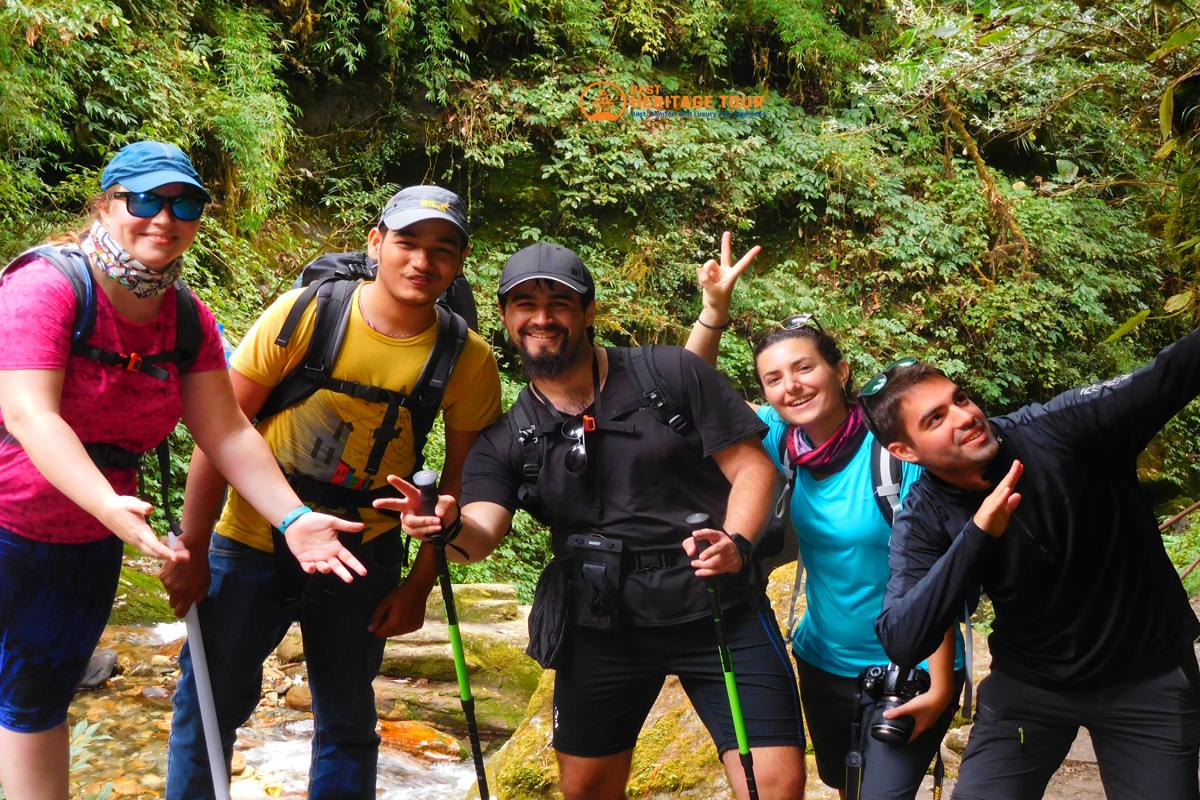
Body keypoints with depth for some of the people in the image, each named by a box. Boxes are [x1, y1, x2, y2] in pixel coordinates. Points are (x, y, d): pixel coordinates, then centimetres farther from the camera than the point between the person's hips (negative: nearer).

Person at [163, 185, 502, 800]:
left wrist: (418, 587, -1)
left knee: (348, 720, 13)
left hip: (363, 553, 1)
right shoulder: (305, 313, -16)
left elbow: (461, 481, -1)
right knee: (208, 705, 6)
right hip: (253, 540, -1)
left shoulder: (469, 361, -11)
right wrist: (192, 551, -10)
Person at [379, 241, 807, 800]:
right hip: (602, 624, 3)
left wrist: (737, 543, -22)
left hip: (717, 608, -2)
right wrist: (449, 526, -33)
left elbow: (752, 465, -3)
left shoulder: (673, 375, -4)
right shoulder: (507, 438, 4)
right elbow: (482, 530, -9)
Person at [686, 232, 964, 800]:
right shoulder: (782, 440, -9)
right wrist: (715, 309, -22)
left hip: (909, 671, -5)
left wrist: (939, 685, -16)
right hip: (825, 662, 5)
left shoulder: (895, 453, -21)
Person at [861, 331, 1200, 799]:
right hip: (1030, 683, 1)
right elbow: (901, 643, -27)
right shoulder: (922, 521, -16)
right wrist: (977, 535, -36)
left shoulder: (1059, 428, -19)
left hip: (1147, 676, 0)